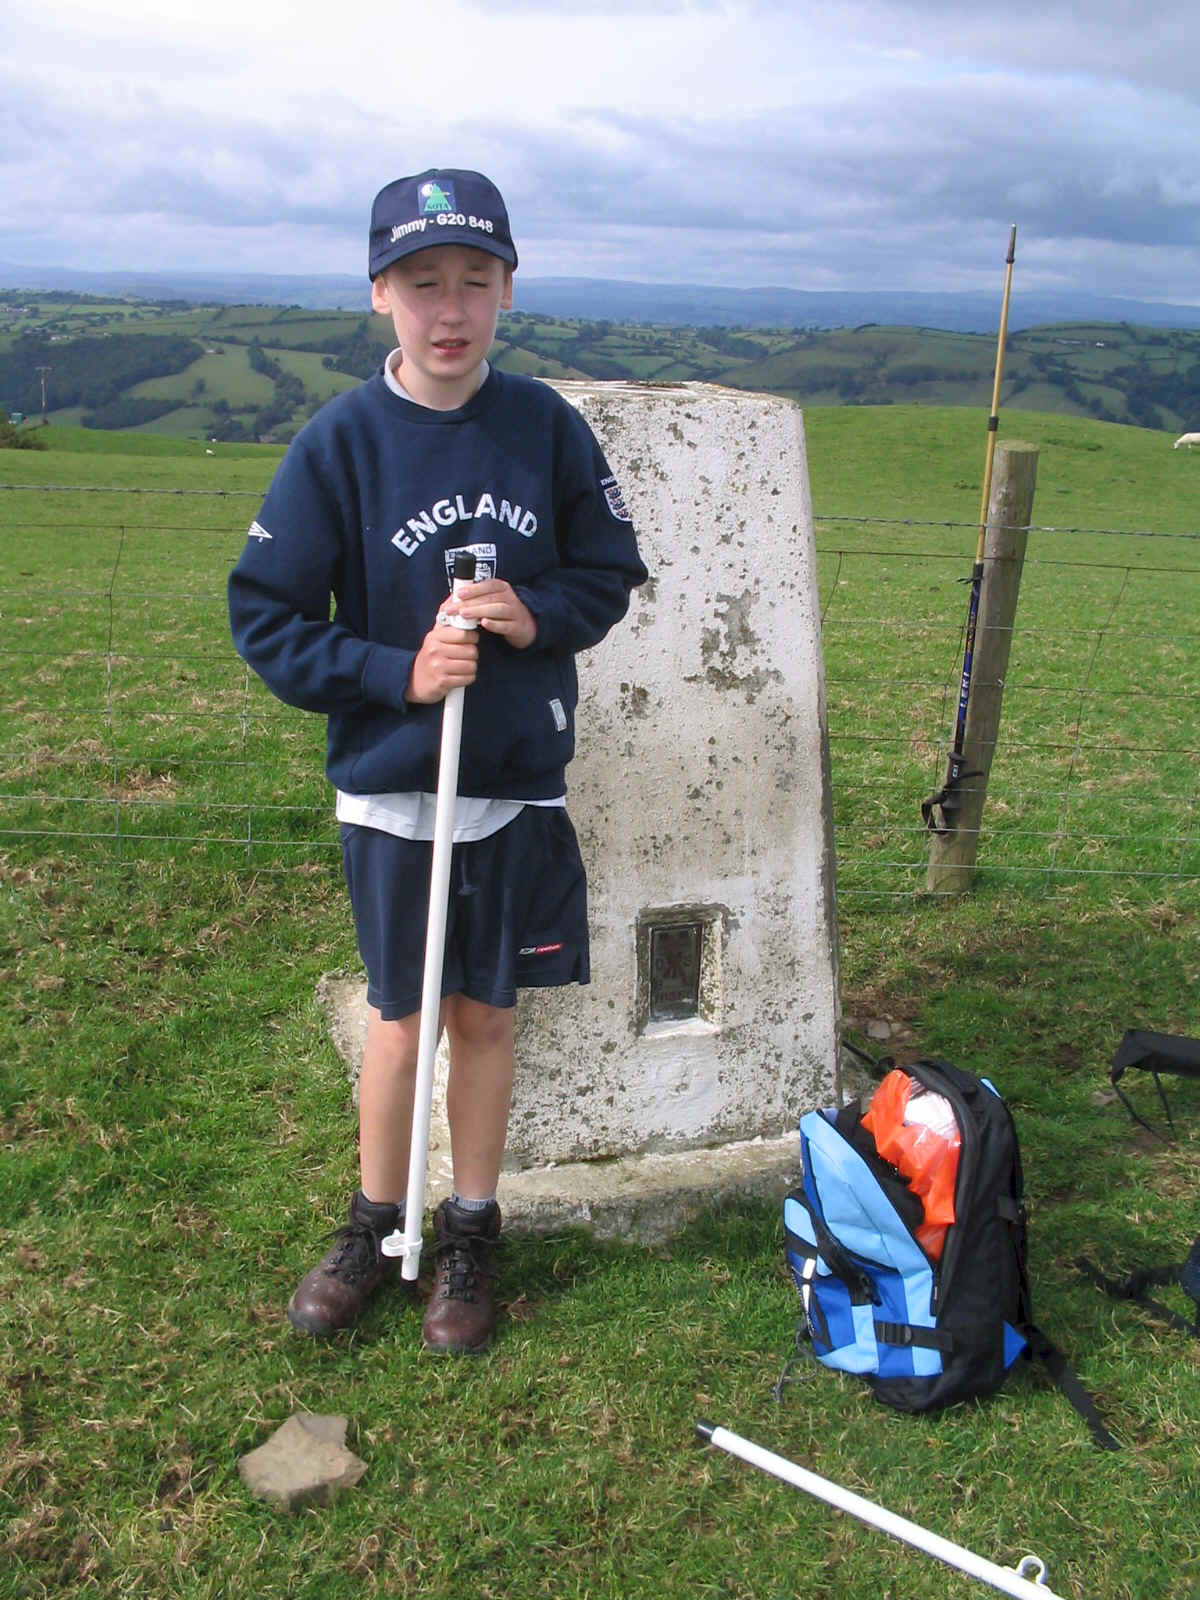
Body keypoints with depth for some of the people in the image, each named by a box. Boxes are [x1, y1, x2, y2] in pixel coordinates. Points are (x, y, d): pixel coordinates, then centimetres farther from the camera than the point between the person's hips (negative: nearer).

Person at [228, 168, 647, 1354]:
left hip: (519, 782, 1)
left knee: (485, 1015, 12)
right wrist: (400, 674, -18)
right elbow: (266, 619, -6)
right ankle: (377, 1225, 33)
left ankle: (471, 1234, 31)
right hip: (390, 783, -1)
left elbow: (610, 571, 8)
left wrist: (537, 617, -13)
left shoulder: (546, 427, -3)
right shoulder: (341, 441, -8)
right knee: (400, 1018, 10)